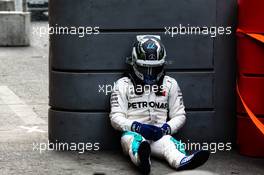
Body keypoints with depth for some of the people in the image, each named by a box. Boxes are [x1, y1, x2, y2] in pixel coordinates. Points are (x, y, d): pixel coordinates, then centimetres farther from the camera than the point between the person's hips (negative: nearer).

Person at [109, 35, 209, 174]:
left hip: (159, 134, 2)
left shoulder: (170, 84, 17)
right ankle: (142, 158, -73)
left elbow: (179, 116, 14)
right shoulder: (123, 85, 10)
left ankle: (182, 162, -67)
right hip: (133, 132, -1)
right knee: (131, 139, -38)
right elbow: (116, 118, 3)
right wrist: (137, 126, -17)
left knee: (167, 141, -34)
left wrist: (165, 128, -9)